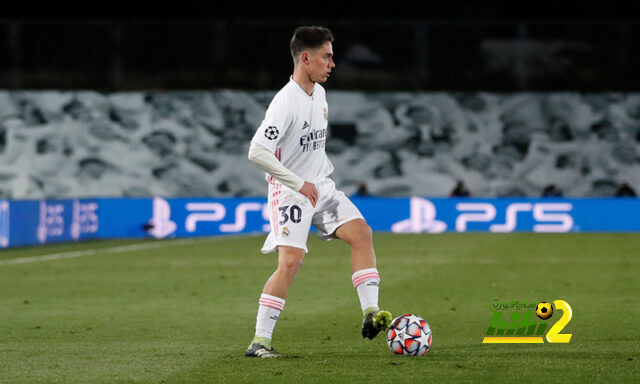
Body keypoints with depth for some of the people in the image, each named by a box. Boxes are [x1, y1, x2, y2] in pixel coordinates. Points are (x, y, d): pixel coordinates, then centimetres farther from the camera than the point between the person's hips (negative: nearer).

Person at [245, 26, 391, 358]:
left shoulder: (319, 93, 6)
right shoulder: (285, 103, -22)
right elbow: (257, 152, -27)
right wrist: (300, 183, -23)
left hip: (320, 187, 8)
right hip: (290, 192, -8)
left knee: (361, 232, -8)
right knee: (291, 261, -17)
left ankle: (369, 313, -11)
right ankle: (259, 341, -11)